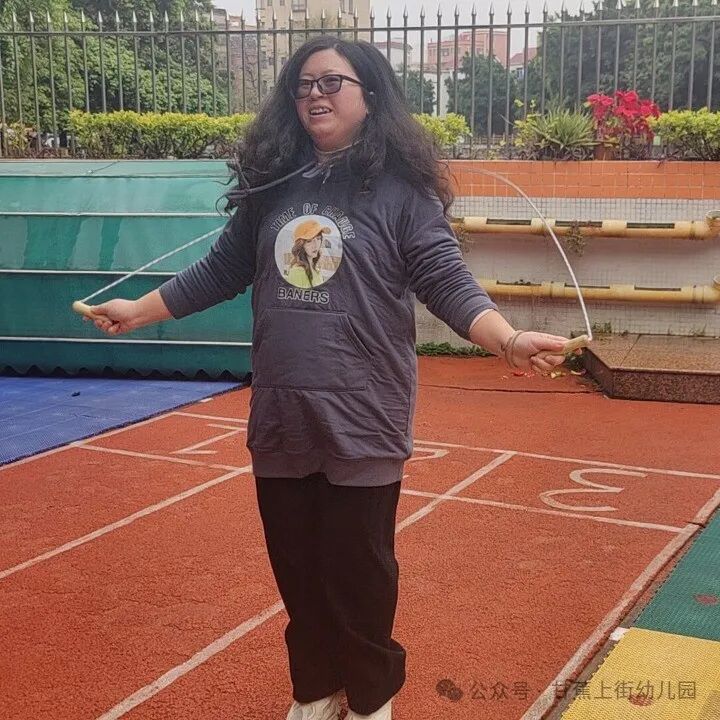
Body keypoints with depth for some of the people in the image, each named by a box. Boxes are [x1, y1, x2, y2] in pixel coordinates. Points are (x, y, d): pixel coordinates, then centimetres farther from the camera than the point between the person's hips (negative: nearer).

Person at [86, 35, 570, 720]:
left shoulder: (399, 188, -5)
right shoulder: (272, 182, 8)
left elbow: (446, 281, -11)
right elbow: (221, 270, 17)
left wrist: (508, 338, -28)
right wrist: (138, 309, 20)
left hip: (361, 420, -4)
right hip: (280, 416, 4)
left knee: (358, 574, 8)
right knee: (297, 569, 15)